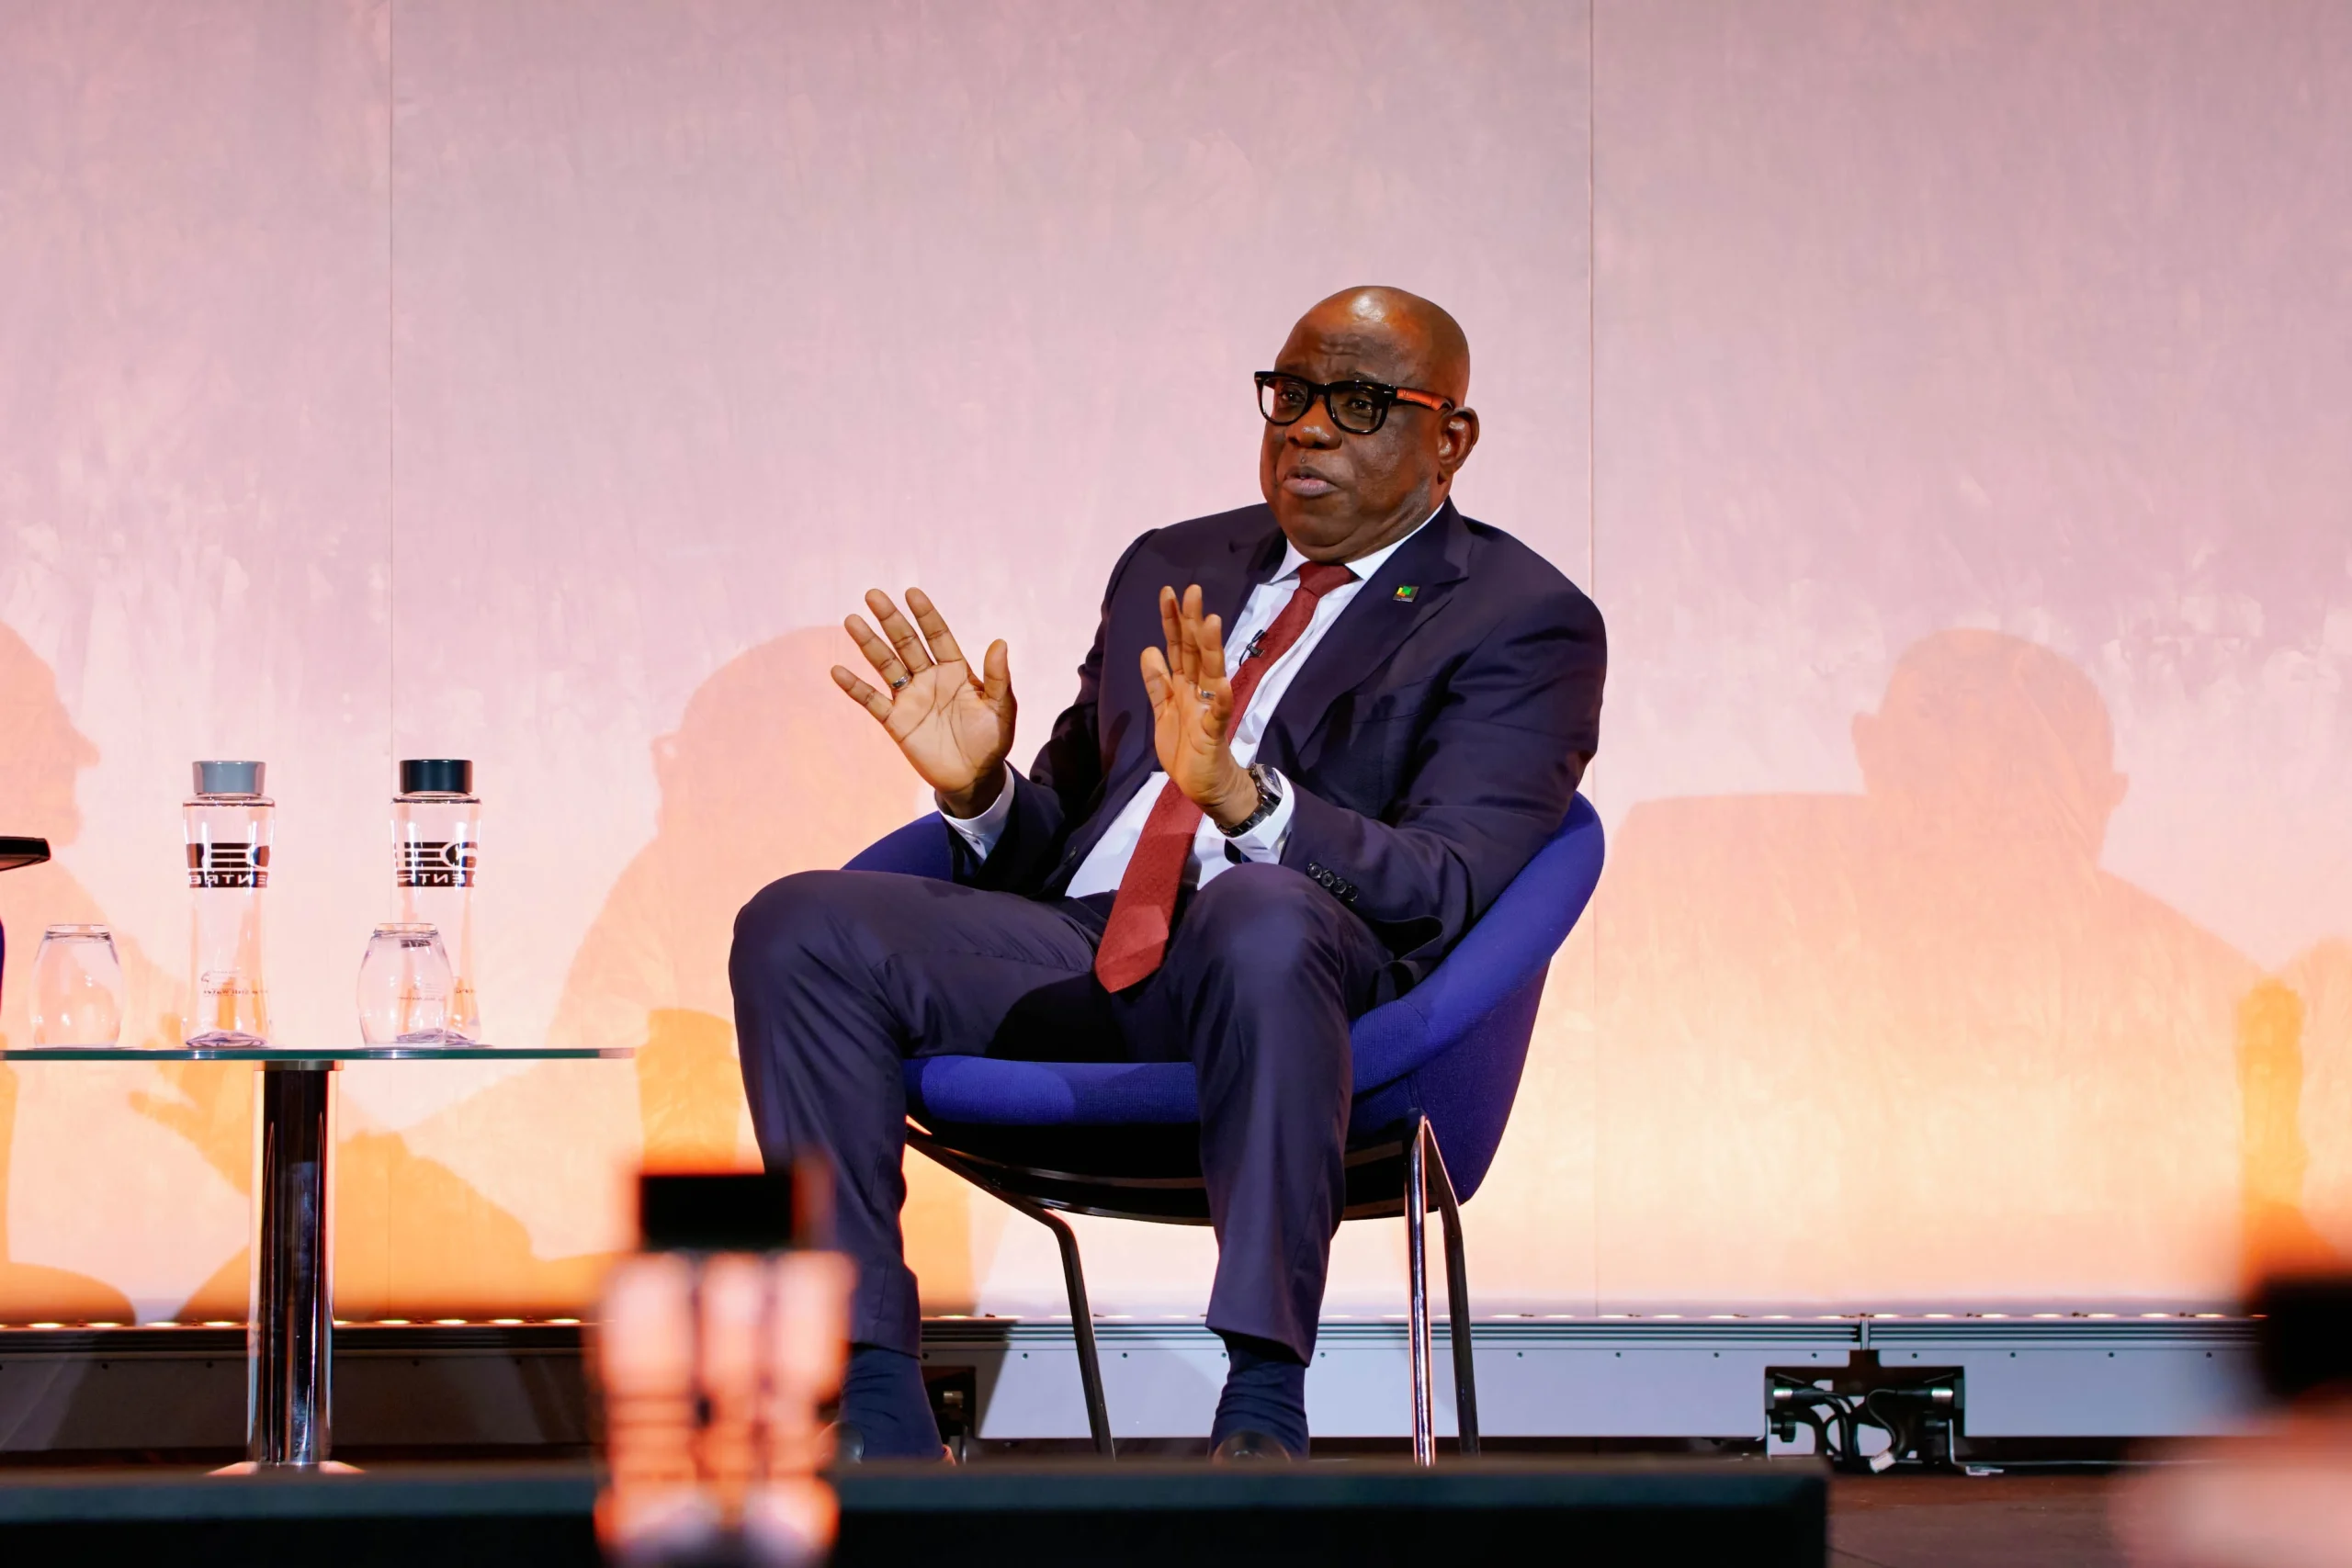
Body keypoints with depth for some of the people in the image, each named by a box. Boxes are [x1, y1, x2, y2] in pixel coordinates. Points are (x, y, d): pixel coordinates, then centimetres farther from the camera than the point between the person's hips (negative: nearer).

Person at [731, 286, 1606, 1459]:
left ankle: (1263, 1410, -35)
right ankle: (879, 1419, -21)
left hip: (1275, 968, -6)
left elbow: (1446, 890, -9)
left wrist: (1241, 794, -25)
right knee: (800, 924, -18)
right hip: (1075, 956, 6)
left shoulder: (1523, 622, 6)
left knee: (1262, 915, -41)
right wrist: (980, 788, 2)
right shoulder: (1171, 570, 25)